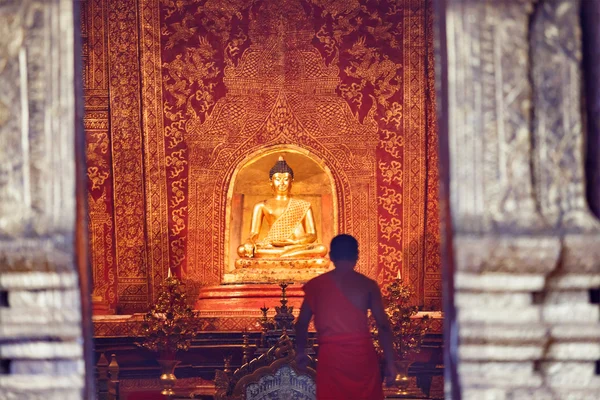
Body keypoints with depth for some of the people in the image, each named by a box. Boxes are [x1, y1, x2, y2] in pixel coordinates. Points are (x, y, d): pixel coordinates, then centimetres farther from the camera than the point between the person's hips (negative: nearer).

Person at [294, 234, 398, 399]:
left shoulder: (316, 285, 6)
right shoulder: (368, 285, 2)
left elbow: (302, 323, 12)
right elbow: (383, 326, -1)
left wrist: (300, 352, 27)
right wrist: (390, 362, 4)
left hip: (331, 355, 0)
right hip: (362, 354, 0)